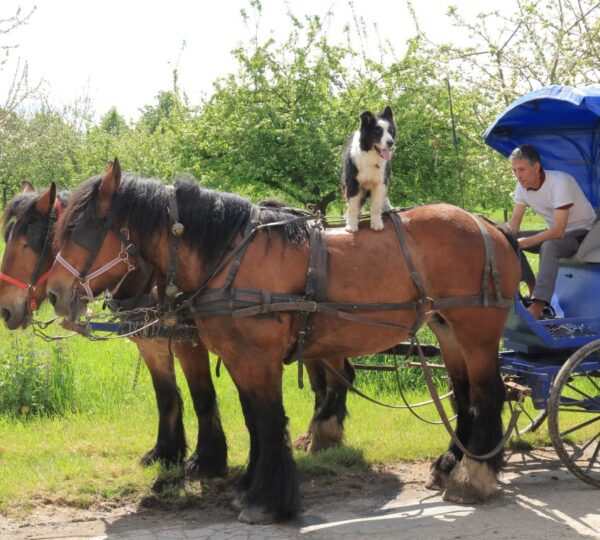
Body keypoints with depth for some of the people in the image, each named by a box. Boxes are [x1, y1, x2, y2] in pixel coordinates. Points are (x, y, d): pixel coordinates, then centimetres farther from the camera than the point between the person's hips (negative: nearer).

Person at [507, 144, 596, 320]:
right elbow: (514, 223, -2)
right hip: (555, 232, 8)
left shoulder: (560, 182, -29)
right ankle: (533, 289, -3)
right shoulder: (523, 185, -6)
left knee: (549, 246, -38)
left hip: (582, 234, -8)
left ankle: (537, 308, -41)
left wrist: (522, 242, -35)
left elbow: (558, 231, -33)